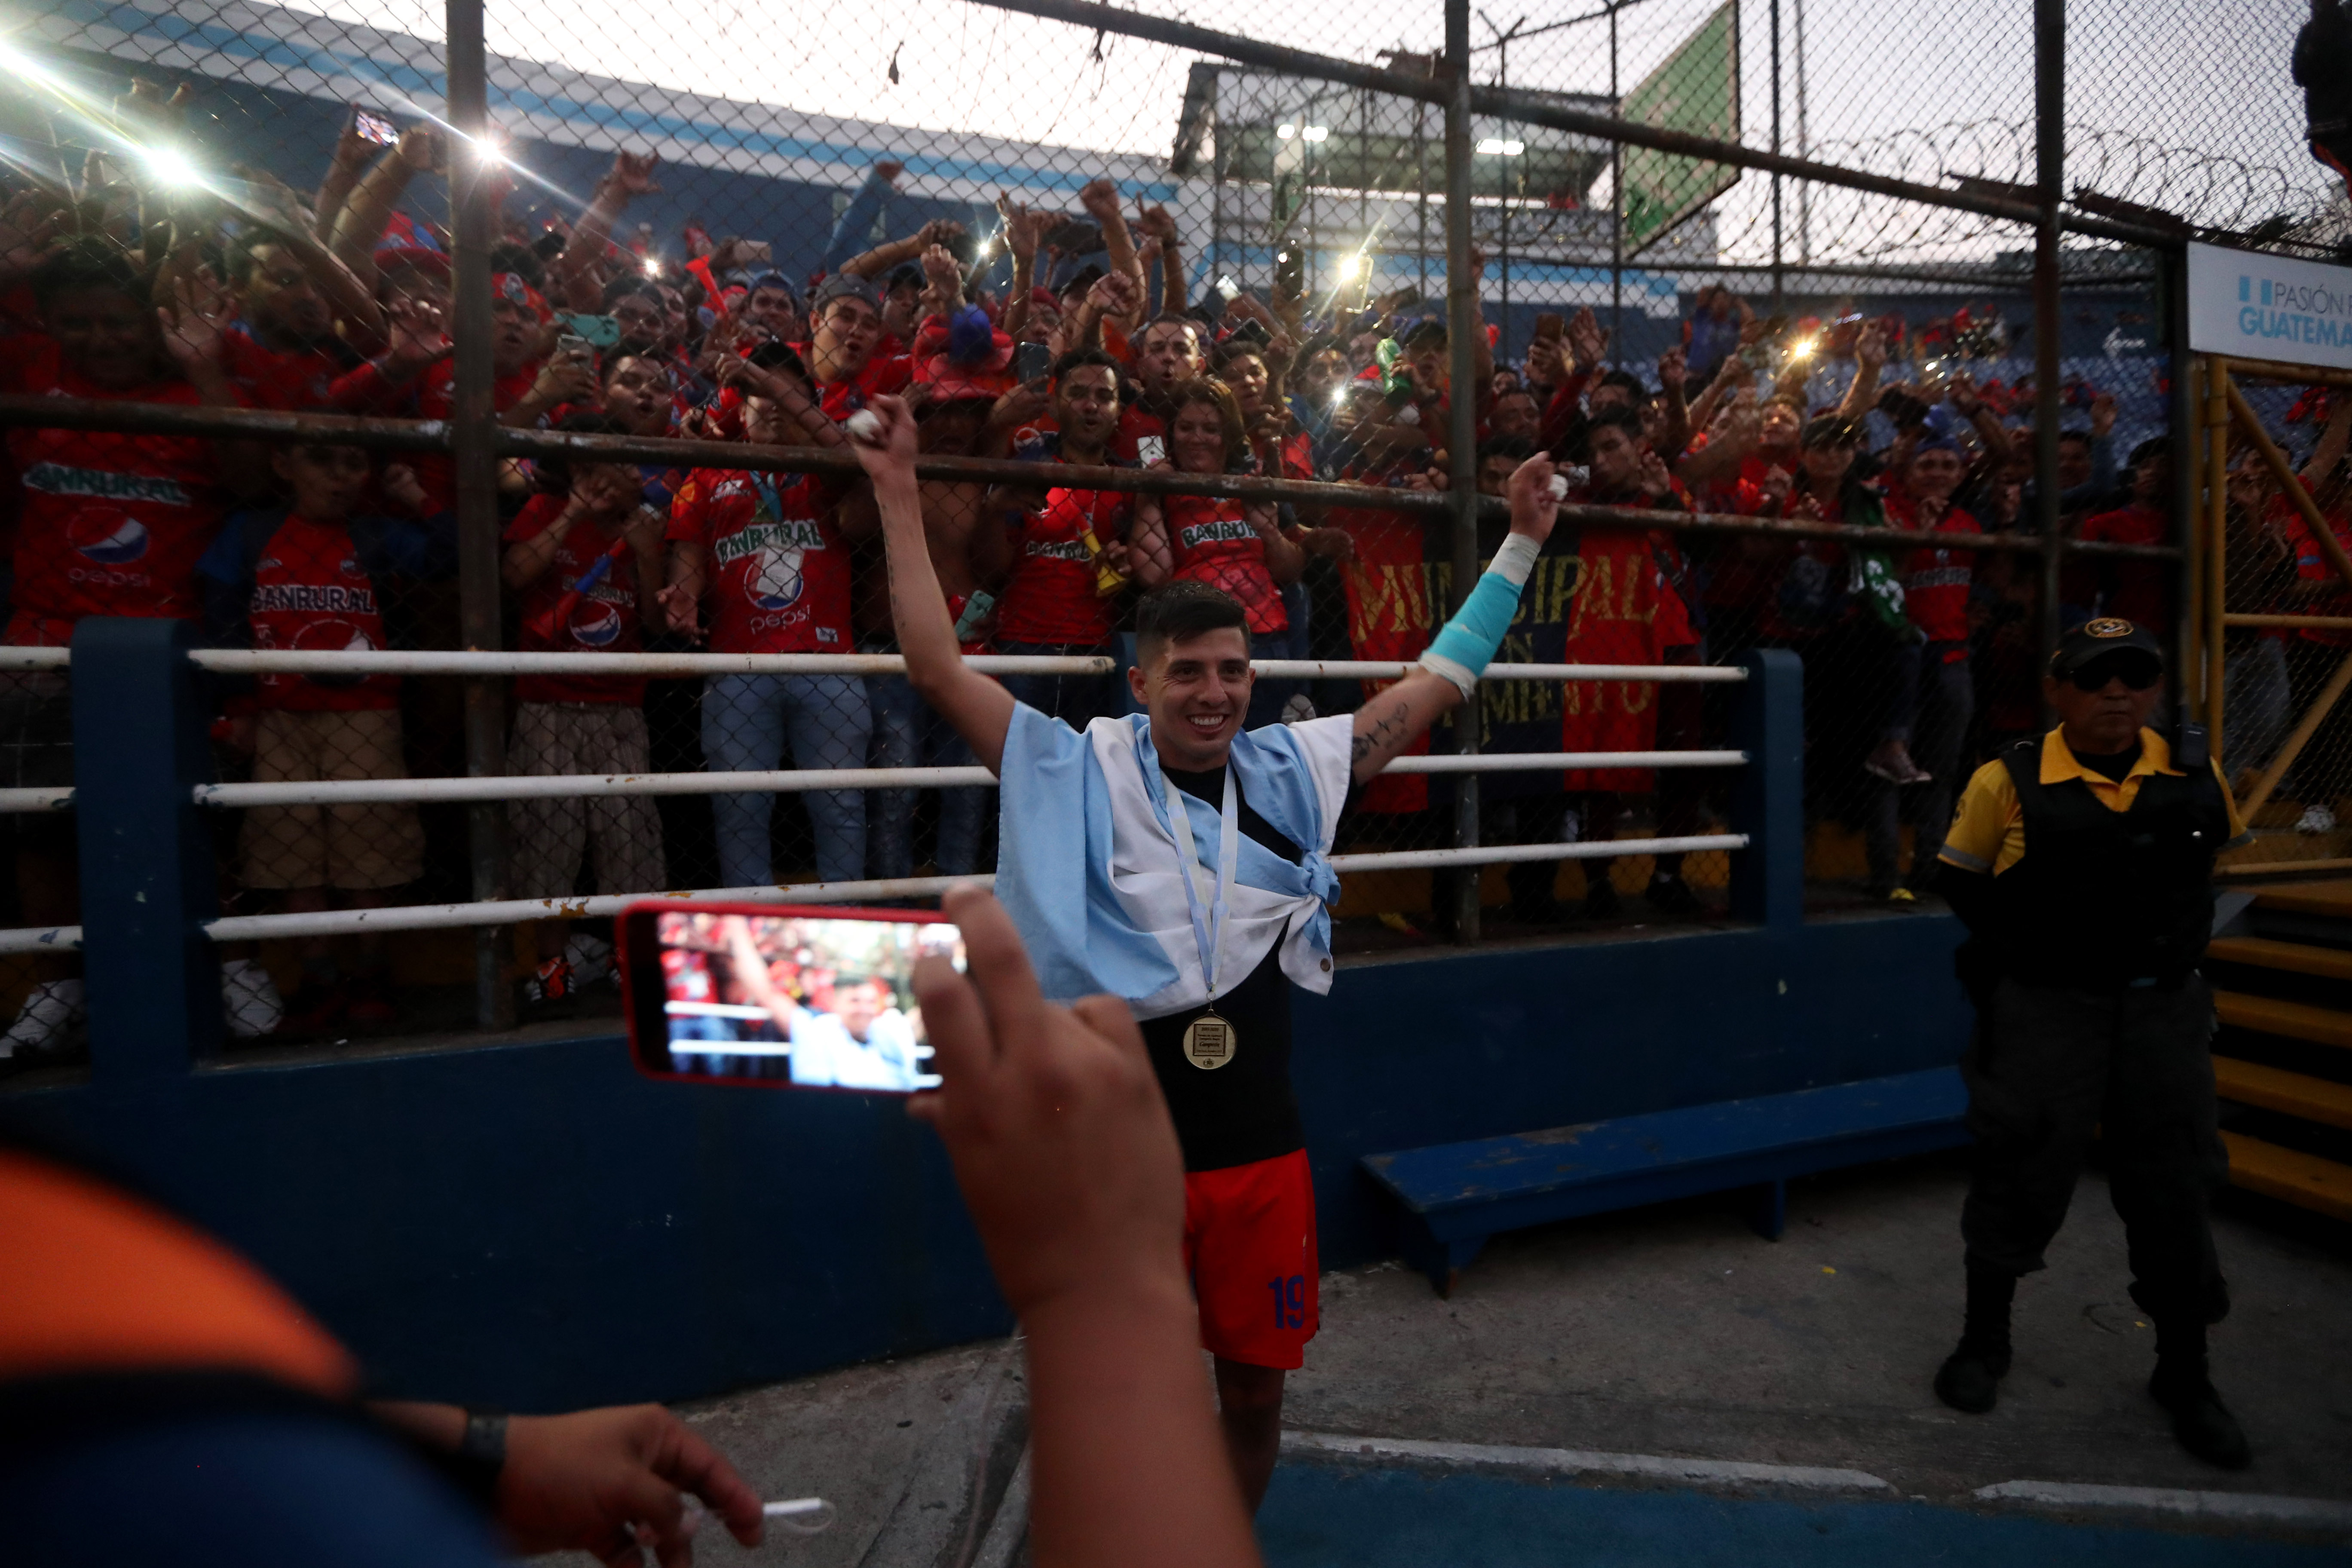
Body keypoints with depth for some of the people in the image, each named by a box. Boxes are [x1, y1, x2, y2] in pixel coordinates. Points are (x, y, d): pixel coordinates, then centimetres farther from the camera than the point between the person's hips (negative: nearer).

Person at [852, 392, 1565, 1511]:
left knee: (1254, 1392, 19)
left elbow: (1441, 681, 8)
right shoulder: (1082, 773, -7)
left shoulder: (1293, 770, 0)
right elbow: (936, 668, -10)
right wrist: (900, 499, -10)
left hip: (1263, 1151, 3)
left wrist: (1522, 540, 10)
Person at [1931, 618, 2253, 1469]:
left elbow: (2217, 851, 17)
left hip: (2163, 1010, 3)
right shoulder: (2008, 783, -12)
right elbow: (1961, 880, 0)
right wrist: (2029, 945, -4)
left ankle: (2184, 1376, 33)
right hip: (2044, 1010, -3)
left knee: (2173, 1193, 12)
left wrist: (2160, 936, 8)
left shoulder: (2194, 776, -2)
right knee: (2021, 1177, 8)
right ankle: (1984, 1341, 30)